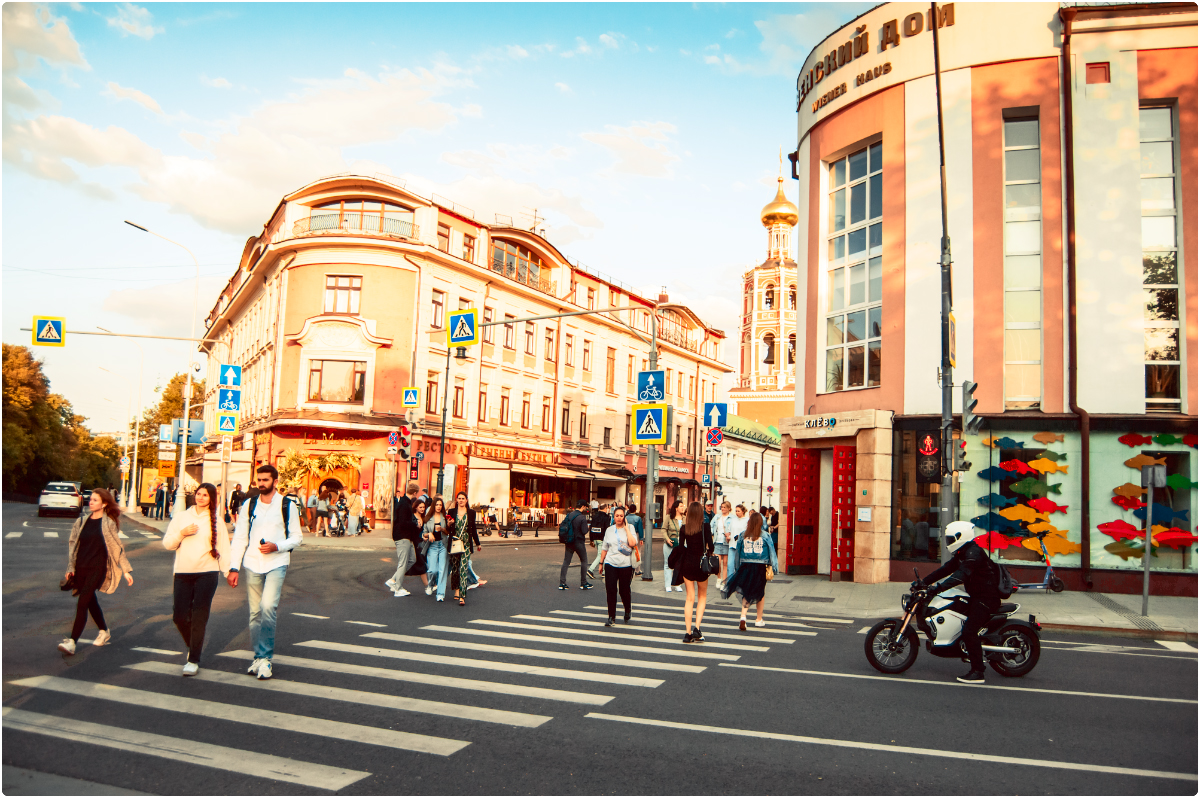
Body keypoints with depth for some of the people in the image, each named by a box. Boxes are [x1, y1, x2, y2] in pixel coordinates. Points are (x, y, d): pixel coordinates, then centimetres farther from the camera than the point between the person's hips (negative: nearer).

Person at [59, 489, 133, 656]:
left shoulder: (109, 524, -3)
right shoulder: (81, 522, 10)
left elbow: (117, 548, -1)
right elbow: (72, 544, 14)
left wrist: (126, 570, -2)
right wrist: (70, 568, 7)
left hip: (97, 568, -5)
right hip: (81, 568, 5)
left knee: (82, 603, -13)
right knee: (90, 601, 15)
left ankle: (72, 642, -15)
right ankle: (104, 632, 33)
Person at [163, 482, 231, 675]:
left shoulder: (217, 521, 4)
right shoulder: (181, 517, 9)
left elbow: (223, 548, 4)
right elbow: (166, 543, 8)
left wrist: (228, 571, -2)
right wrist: (182, 533, -10)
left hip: (207, 573, -2)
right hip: (182, 573, 2)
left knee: (199, 617, -5)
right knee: (180, 616, 1)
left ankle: (193, 660, 4)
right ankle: (193, 646, 29)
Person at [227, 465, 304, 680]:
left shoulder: (287, 505, 0)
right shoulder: (249, 505, 8)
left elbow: (297, 537, 3)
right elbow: (239, 538, 7)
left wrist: (276, 547, -15)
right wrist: (233, 567, 0)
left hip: (276, 563, -3)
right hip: (252, 564, 3)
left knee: (268, 606, -19)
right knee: (255, 612, 8)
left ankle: (265, 657, -8)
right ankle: (258, 656, 21)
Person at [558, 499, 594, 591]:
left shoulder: (569, 515, 2)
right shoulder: (582, 517, -17)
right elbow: (584, 531, -17)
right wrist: (588, 527, 4)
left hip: (569, 541, 5)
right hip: (579, 542, -5)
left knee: (566, 562, 7)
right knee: (584, 561, 10)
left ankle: (562, 583, 4)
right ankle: (583, 583, 15)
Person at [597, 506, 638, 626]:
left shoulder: (630, 528, 1)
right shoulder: (609, 530, 10)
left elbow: (633, 543, -16)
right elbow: (605, 548, 17)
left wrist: (626, 528, -11)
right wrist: (601, 563, 17)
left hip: (625, 565, -2)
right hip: (610, 564, 2)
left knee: (624, 590, 3)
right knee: (611, 591, -4)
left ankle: (628, 610, 33)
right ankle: (611, 617, 4)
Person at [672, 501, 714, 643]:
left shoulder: (684, 528, -2)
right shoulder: (705, 527, -9)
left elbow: (681, 547, -4)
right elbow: (710, 546, -13)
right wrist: (708, 554, 8)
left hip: (687, 564, 2)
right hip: (701, 565, -2)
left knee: (690, 598, 10)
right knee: (702, 596, 15)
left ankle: (688, 632, 6)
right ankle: (697, 628, 0)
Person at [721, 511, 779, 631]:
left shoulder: (743, 535, 0)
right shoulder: (765, 535, -5)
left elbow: (737, 551, 5)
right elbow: (771, 551, -3)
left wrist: (737, 568, 13)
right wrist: (771, 567, 5)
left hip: (745, 566, 2)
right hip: (760, 567, -1)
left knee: (746, 593, 10)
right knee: (760, 593, 15)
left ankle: (743, 616, -11)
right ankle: (759, 619, 26)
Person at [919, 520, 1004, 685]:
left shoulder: (974, 552, -19)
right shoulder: (961, 554, 14)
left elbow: (961, 574, -32)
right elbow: (946, 569, 12)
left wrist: (939, 588, -40)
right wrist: (924, 582, 3)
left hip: (986, 598, -11)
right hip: (976, 597, 11)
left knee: (969, 631, -18)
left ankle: (977, 672, -14)